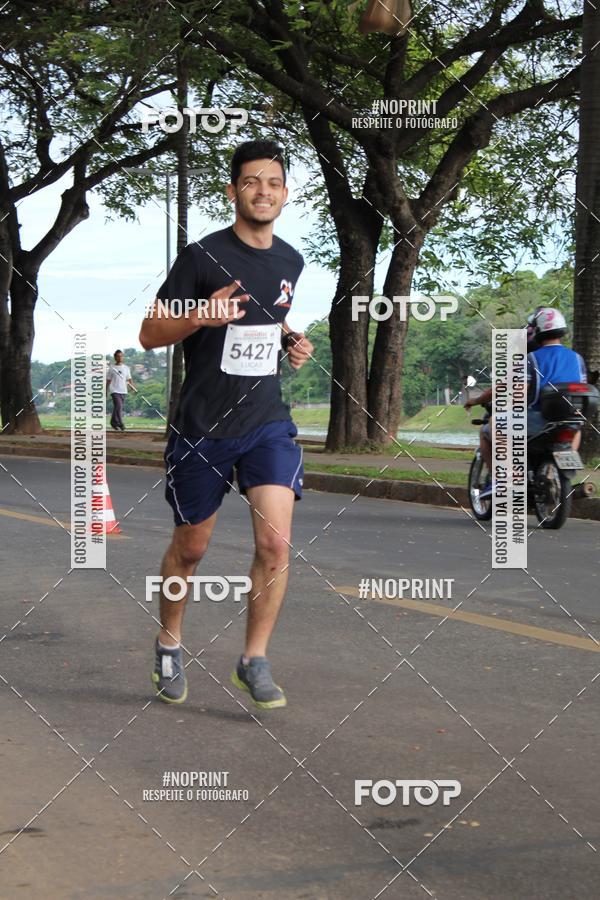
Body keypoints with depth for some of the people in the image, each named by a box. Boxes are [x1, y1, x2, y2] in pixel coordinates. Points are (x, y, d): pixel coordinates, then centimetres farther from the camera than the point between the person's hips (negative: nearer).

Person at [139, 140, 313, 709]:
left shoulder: (290, 261, 7)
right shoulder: (203, 256, -10)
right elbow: (149, 334, -7)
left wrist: (292, 341, 6)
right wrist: (200, 317, -25)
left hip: (267, 422, 3)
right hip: (202, 427, -3)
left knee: (276, 543, -12)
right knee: (189, 547, 11)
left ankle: (254, 661, 3)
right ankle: (169, 646, 35)